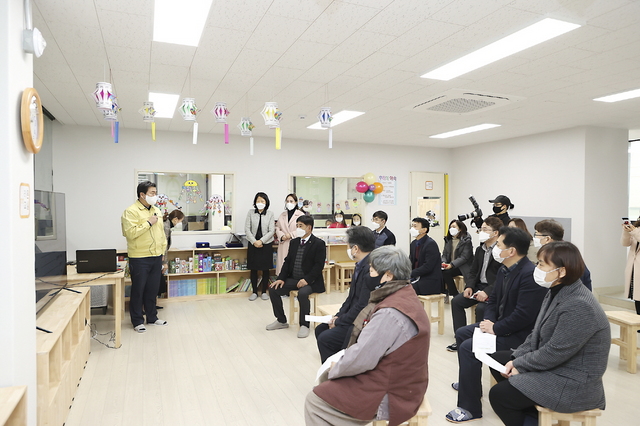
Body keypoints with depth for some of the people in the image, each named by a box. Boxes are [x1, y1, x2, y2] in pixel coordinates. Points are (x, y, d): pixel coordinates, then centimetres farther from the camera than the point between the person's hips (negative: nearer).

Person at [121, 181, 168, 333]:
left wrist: (163, 247, 13)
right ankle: (137, 321, 17)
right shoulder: (131, 211, -12)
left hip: (156, 257, 7)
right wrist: (148, 223, -18)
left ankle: (152, 317, 28)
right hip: (139, 258, -6)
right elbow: (130, 233, -22)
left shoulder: (156, 210, 12)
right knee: (138, 290, 5)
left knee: (152, 289, 15)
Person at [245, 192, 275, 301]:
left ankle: (264, 291, 17)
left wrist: (261, 241, -13)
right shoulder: (250, 212, 2)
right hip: (253, 244, 1)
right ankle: (254, 292, 17)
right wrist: (254, 242, -11)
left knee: (265, 269, 5)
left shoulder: (270, 214, -1)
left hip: (266, 244, -1)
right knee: (253, 269, 6)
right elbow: (247, 229, -1)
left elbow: (271, 231, -5)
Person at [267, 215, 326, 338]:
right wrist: (281, 278, -3)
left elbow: (319, 265, -14)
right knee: (273, 289, -9)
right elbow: (287, 261, 10)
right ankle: (281, 321, 9)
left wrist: (306, 280, -25)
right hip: (293, 278, 7)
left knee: (302, 293, -35)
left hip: (310, 281, -6)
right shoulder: (294, 242, 12)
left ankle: (304, 325, -13)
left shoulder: (318, 244, -8)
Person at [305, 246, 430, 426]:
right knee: (326, 380, 16)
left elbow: (360, 359, -25)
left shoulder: (391, 312, -28)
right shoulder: (405, 295, 3)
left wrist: (335, 370, -5)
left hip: (389, 396, -9)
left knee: (314, 401, 1)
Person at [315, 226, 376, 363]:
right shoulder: (360, 265, 6)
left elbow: (362, 307, -25)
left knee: (325, 338, -16)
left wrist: (339, 322, -13)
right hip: (354, 318, 10)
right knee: (320, 329, 12)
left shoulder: (370, 268, -25)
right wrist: (338, 316, 2)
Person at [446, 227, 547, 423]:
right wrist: (489, 321, -5)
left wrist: (495, 328, -21)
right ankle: (468, 382, 36)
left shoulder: (530, 274, -26)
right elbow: (494, 299, 12)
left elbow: (523, 315, -29)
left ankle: (470, 408, -9)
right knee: (462, 333, 18)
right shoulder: (504, 270, 4)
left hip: (519, 334, -10)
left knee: (468, 347, -22)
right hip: (499, 324, 10)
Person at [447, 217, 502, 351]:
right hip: (479, 286, 8)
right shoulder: (480, 249, 14)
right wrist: (469, 287, -3)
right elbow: (473, 271, 16)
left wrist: (487, 292, -27)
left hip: (494, 289, -8)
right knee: (456, 301, -7)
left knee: (480, 307, -31)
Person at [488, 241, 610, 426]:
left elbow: (554, 352, -26)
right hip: (551, 365, 10)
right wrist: (516, 359, -3)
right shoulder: (556, 292, 3)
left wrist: (520, 365, -14)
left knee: (498, 395, -11)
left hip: (573, 384, -10)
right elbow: (536, 334, 8)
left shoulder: (579, 306, -27)